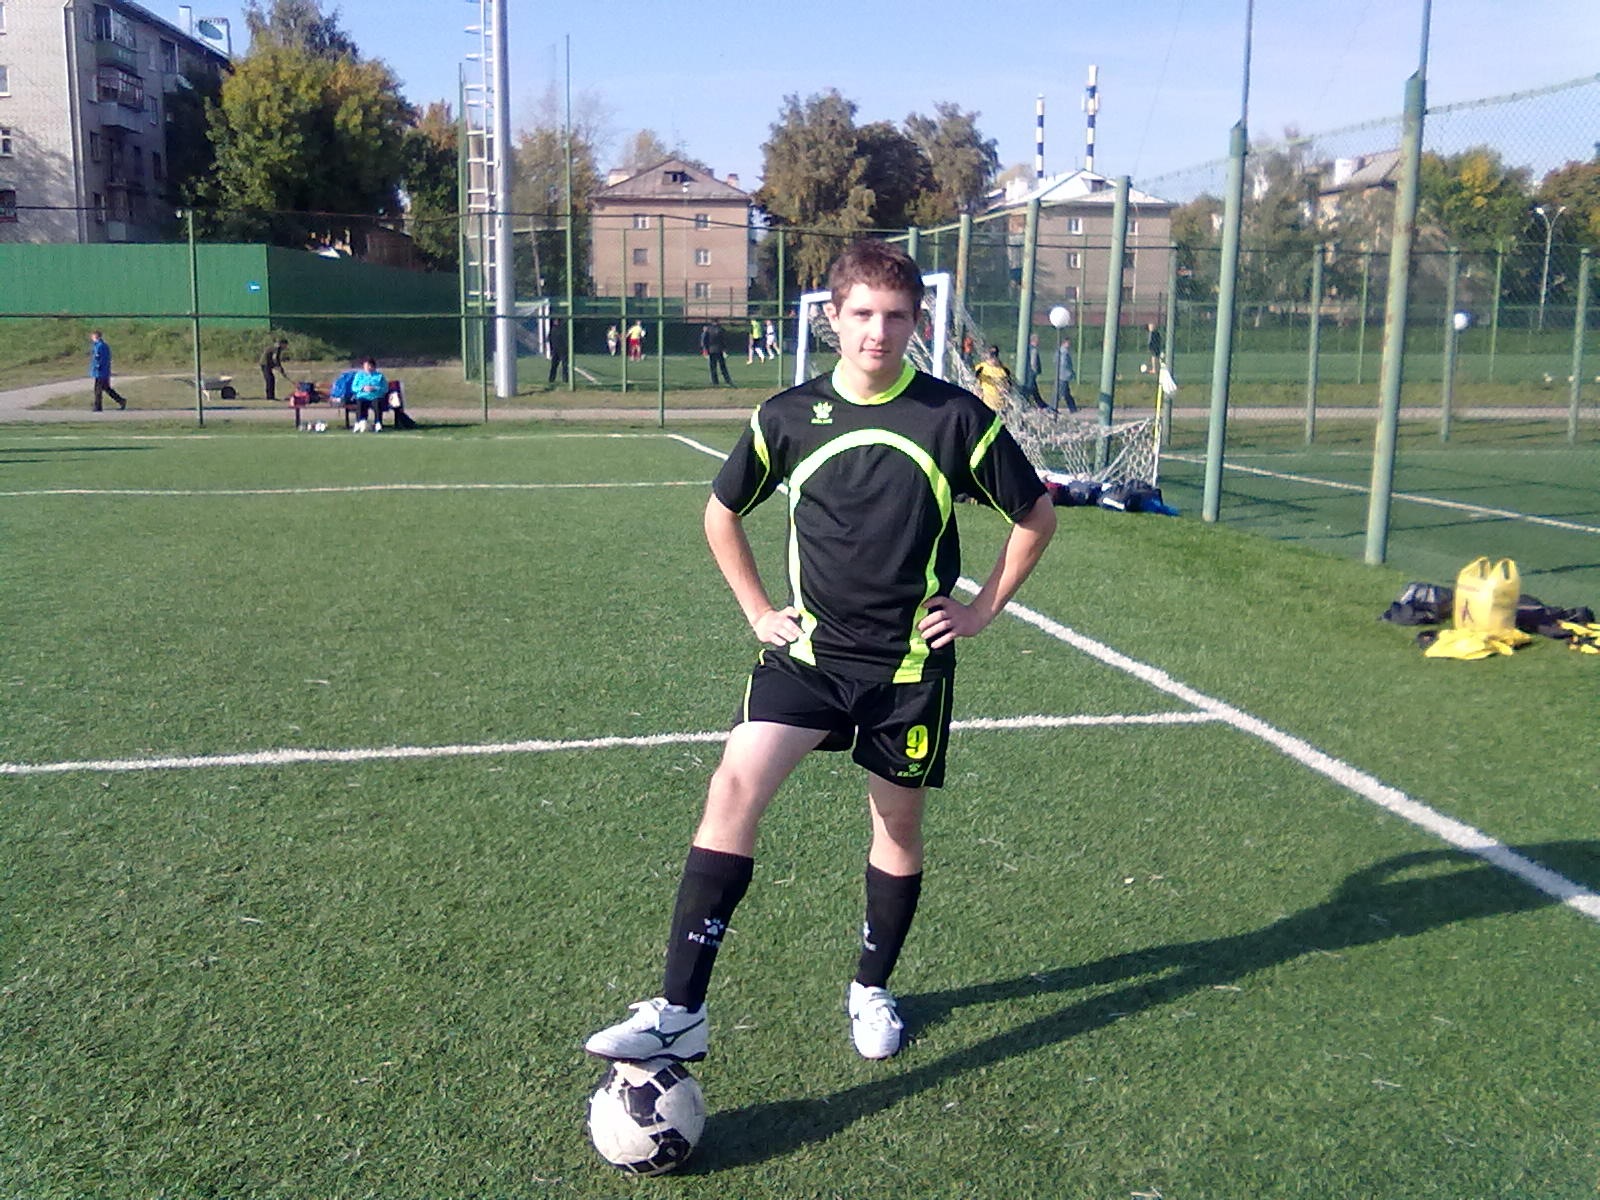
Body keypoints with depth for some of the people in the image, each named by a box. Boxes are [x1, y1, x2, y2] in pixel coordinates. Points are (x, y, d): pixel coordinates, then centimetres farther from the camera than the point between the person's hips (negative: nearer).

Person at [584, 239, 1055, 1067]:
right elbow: (722, 512, 14)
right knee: (734, 788, -18)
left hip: (911, 660, 0)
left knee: (898, 824, 10)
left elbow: (1035, 516, 6)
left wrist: (984, 608, 2)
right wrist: (758, 610, 7)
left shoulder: (955, 417, -6)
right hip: (808, 651, 1)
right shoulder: (790, 415, -1)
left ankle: (872, 988, 35)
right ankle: (680, 1011, -13)